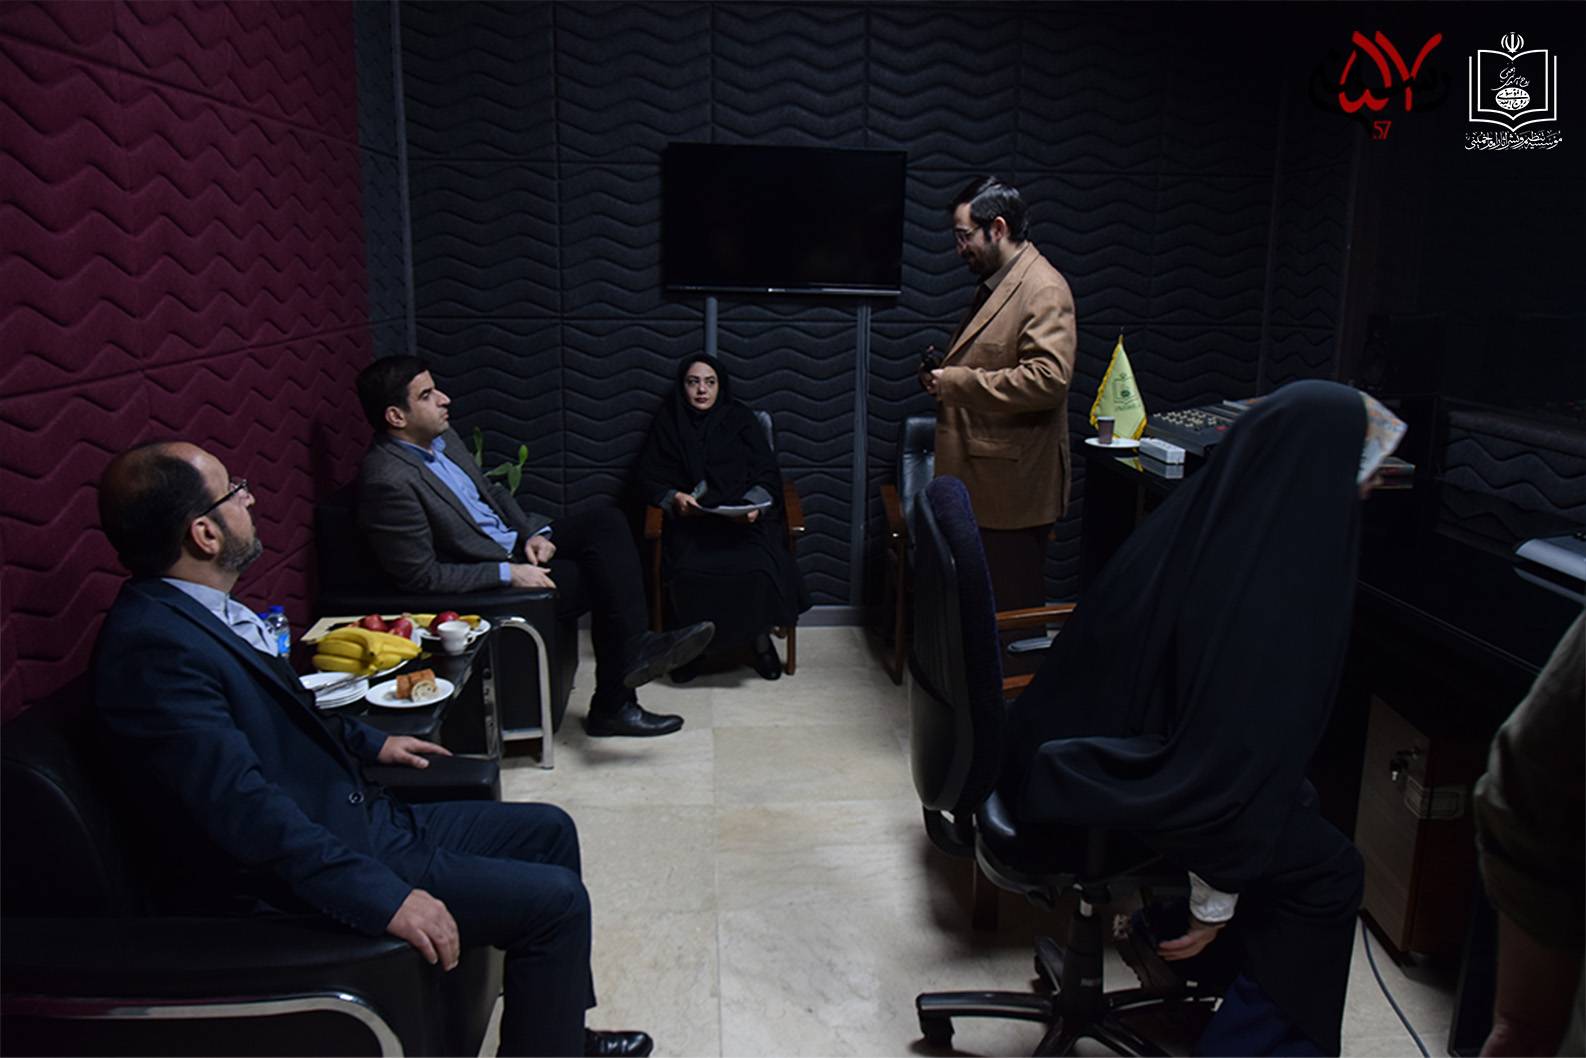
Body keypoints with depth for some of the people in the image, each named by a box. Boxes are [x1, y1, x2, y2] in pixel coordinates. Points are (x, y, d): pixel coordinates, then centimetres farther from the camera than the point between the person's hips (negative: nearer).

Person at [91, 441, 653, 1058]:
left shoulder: (199, 610, 6)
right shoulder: (152, 643, -25)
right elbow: (245, 807, -30)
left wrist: (369, 743, 23)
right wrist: (384, 896, -30)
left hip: (352, 817, 10)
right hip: (293, 883, -10)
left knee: (549, 832, 15)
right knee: (554, 900, -15)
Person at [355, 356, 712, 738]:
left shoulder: (440, 435, 3)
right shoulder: (388, 481, -24)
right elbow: (421, 577, -22)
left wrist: (533, 532, 0)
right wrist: (508, 574, -22)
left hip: (514, 540, 9)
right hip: (484, 579, -8)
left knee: (606, 520, -10)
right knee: (605, 575, -15)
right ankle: (614, 704, -2)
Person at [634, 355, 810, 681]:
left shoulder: (740, 419, 13)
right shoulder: (668, 423, 15)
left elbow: (768, 473, 7)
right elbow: (648, 477, 11)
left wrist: (754, 504, -14)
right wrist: (674, 497, -11)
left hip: (743, 517, 0)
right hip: (690, 520, 0)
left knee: (758, 567, -32)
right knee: (688, 572, -33)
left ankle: (761, 638, -7)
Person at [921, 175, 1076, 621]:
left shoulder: (1044, 290, -15)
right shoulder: (995, 282, 16)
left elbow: (1049, 378, -26)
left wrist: (957, 382, -21)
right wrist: (945, 371, 8)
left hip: (1013, 486, -10)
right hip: (980, 481, 10)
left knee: (1011, 606, 0)